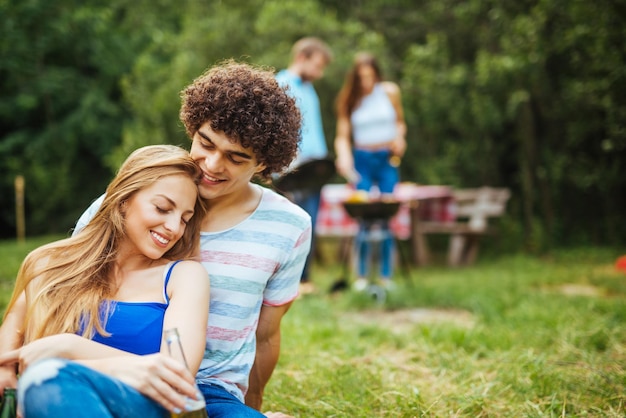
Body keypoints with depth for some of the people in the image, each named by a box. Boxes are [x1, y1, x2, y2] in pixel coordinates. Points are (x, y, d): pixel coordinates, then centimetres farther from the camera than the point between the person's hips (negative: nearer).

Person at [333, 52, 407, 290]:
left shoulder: (390, 91, 3)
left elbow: (400, 121, 14)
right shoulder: (349, 99, 1)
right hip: (362, 160, 0)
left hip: (388, 159, 1)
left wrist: (399, 137, -7)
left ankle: (387, 276, 7)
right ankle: (361, 276, 6)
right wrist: (344, 157, -23)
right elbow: (342, 135, -4)